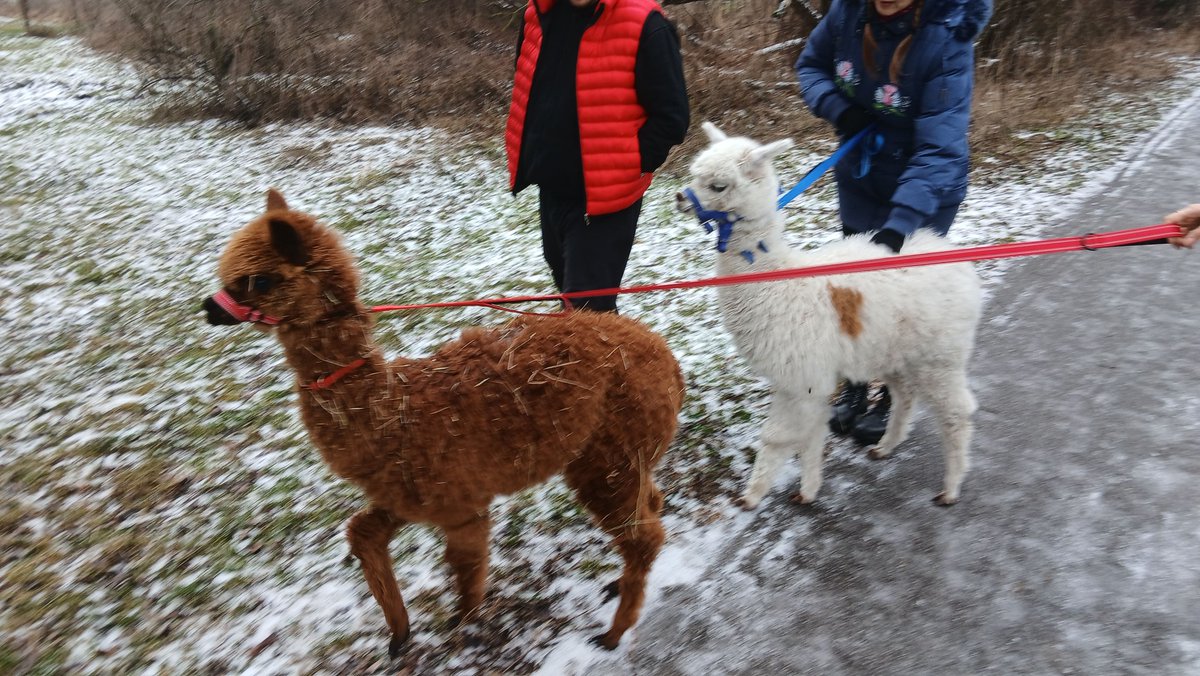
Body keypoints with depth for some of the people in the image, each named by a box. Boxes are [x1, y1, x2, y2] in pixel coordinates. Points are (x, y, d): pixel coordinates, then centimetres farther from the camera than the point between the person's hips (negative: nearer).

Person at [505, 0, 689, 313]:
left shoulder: (645, 27, -18)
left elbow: (671, 116, -15)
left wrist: (627, 166, -18)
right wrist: (534, 152, 11)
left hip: (606, 197, -7)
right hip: (550, 190, 7)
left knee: (588, 309, -3)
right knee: (567, 287, 26)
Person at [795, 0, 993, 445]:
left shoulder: (947, 41, -29)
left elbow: (940, 147, -34)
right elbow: (811, 64, 2)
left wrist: (900, 222, -45)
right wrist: (837, 107, -19)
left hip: (921, 197, -5)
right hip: (858, 183, 5)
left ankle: (896, 399, 33)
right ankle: (854, 385, 40)